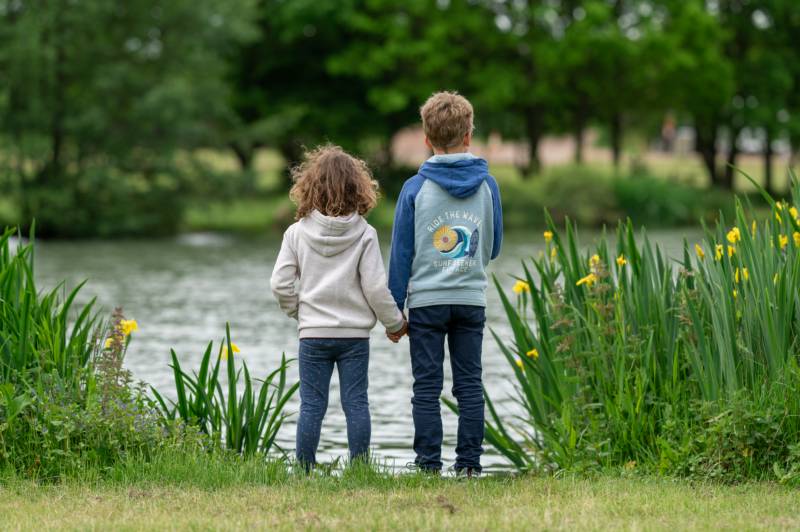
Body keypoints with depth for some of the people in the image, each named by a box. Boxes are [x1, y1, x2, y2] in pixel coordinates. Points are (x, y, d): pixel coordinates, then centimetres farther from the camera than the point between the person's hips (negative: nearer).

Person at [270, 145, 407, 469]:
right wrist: (395, 322, 7)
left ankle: (304, 470, 2)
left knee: (311, 405, 4)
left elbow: (280, 284, -3)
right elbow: (376, 287, -8)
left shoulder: (297, 233, -3)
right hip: (355, 333, -1)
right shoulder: (364, 235, -6)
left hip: (312, 333, 1)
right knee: (356, 403, 4)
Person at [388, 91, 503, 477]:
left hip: (426, 300, -2)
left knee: (427, 386, 1)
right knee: (469, 384, 6)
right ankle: (469, 462, 4)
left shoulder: (415, 188, -5)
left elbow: (401, 253, -2)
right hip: (472, 300, 2)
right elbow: (494, 246, 11)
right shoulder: (487, 185, 1)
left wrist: (394, 310, 4)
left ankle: (428, 463, -1)